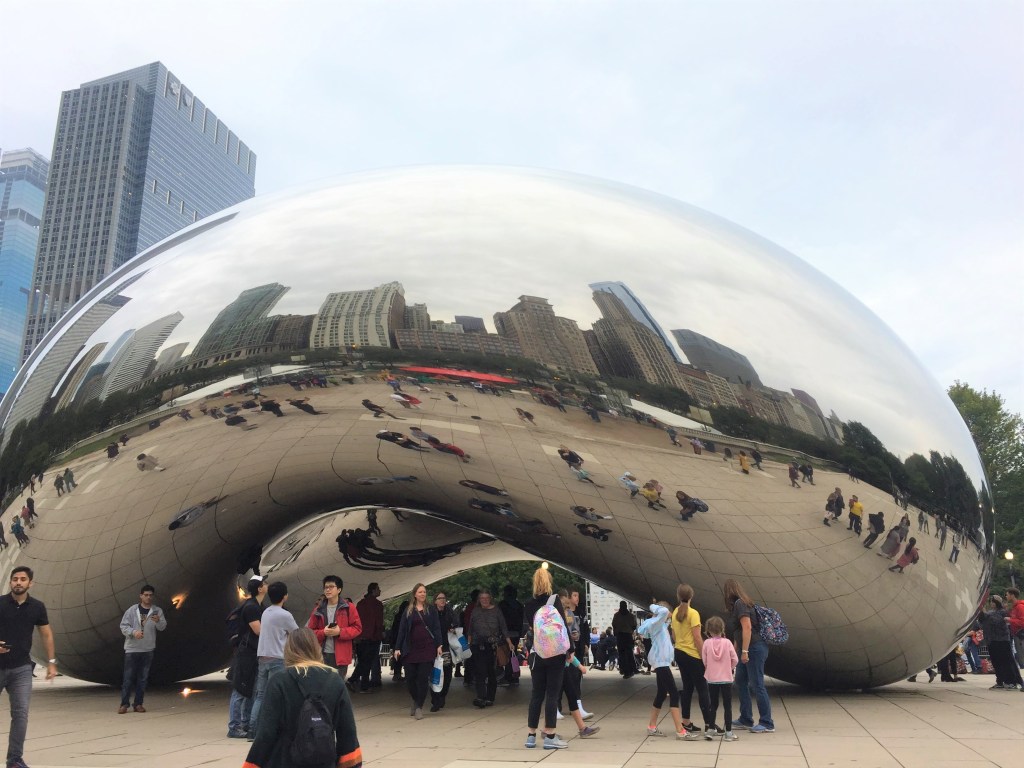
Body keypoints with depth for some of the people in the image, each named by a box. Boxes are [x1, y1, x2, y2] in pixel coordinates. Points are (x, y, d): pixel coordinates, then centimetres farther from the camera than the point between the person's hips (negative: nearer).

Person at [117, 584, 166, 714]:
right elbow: (123, 626, -2)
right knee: (128, 677, -1)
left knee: (143, 678, 6)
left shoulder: (157, 611, 3)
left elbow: (163, 627, -7)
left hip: (148, 649, 2)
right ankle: (124, 703, 9)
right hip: (132, 648, -2)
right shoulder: (132, 610, 0)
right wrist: (133, 632, -20)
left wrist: (158, 621, -29)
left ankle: (138, 704, 14)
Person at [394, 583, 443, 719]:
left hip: (427, 648, -1)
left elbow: (436, 627, 3)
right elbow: (402, 629, 6)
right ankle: (415, 701, 27)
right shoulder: (408, 611, 8)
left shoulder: (431, 609, 6)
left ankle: (419, 707, 7)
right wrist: (397, 648, 1)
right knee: (410, 677, 3)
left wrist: (439, 645, -6)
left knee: (423, 678, -3)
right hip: (410, 649, 1)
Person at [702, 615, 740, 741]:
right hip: (726, 678, -1)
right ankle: (728, 733, 6)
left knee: (713, 705, 14)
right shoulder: (727, 642, -9)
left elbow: (704, 661, -2)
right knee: (727, 706, 6)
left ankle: (710, 729, 16)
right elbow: (735, 660, -5)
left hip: (712, 679, 1)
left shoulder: (707, 643, -7)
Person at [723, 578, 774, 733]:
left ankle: (767, 724, -1)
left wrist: (744, 651, -22)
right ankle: (746, 720, 20)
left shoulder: (740, 604, -13)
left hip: (754, 649, -10)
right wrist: (735, 650, 30)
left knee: (757, 685, -6)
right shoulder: (740, 603, 16)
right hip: (749, 650, 10)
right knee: (741, 682, 14)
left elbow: (747, 627, -22)